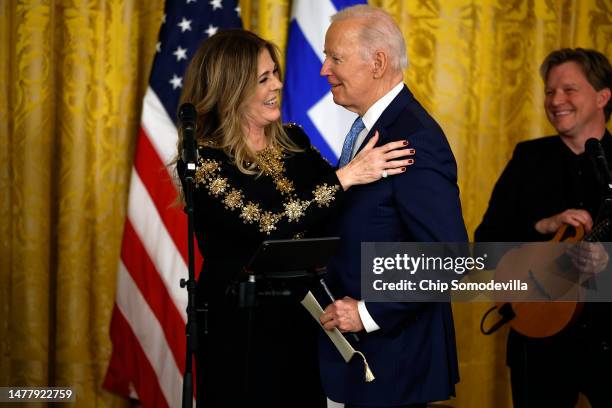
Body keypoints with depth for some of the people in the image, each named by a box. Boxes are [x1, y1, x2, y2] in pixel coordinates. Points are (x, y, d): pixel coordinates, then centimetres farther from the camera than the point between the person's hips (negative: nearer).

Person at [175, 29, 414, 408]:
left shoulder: (295, 142, 4)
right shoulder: (202, 160, -15)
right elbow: (269, 227, -25)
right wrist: (346, 176, -25)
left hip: (304, 322, 6)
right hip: (239, 331, -6)